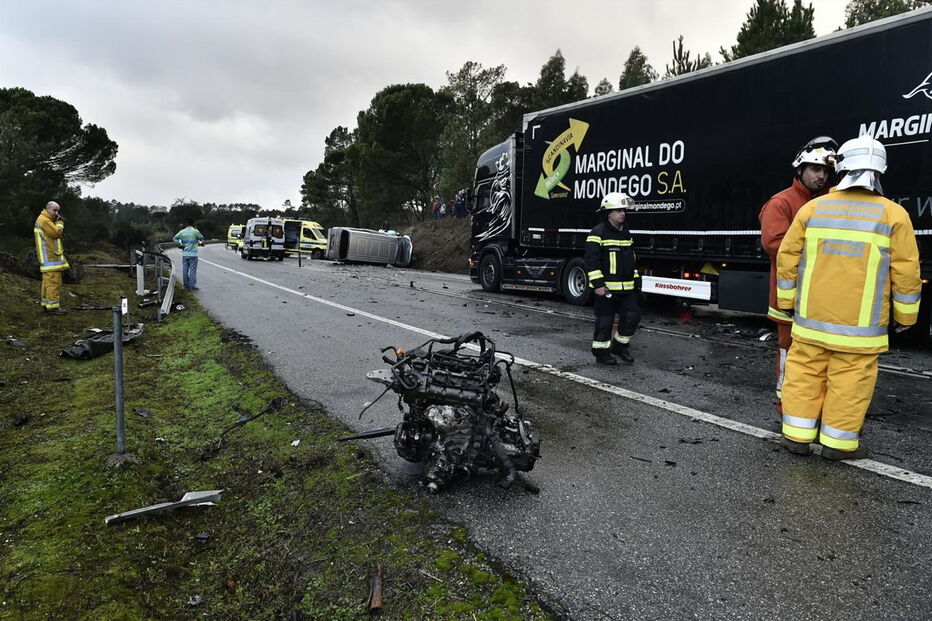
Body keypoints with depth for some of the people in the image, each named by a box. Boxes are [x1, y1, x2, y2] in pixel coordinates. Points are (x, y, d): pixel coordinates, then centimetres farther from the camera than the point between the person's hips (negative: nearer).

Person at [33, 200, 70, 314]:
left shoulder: (46, 220, 21)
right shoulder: (44, 220, -12)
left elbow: (55, 235, 17)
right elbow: (57, 233, -16)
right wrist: (60, 222, -5)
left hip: (50, 256, 11)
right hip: (50, 257, -11)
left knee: (48, 281, 14)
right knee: (53, 281, -12)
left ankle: (45, 304, 21)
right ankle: (52, 306, -13)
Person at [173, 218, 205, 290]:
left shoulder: (182, 232, 3)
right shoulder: (195, 231, -9)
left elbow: (174, 239, 8)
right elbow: (202, 238, 4)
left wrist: (180, 244, 11)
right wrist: (200, 242, 23)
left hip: (184, 254, 4)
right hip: (193, 254, -4)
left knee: (185, 270, 11)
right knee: (192, 271, -1)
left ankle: (186, 285, 17)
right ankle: (192, 286, -2)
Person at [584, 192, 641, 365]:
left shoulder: (626, 233, 15)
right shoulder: (598, 233, -10)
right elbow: (591, 260, -15)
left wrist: (634, 280, 21)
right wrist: (598, 284, -20)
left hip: (626, 288, 7)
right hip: (606, 287, -7)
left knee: (632, 315, 3)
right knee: (605, 320, 0)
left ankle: (620, 345, 22)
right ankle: (601, 352, 14)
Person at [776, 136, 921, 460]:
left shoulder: (813, 208, 0)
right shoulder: (893, 214, -4)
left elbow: (788, 257, 0)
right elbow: (905, 271, -4)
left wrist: (787, 300, 10)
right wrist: (905, 314, 8)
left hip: (812, 314, 2)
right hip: (859, 320, -1)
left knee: (805, 372, 10)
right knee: (850, 379, 8)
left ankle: (797, 436, 16)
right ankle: (838, 442, 17)